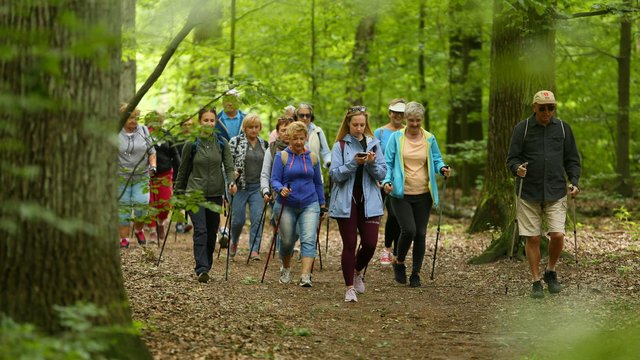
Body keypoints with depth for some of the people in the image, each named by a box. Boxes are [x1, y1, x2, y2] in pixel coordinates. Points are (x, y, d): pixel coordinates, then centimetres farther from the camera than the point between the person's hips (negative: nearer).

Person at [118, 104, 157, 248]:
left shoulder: (143, 130, 5)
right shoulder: (115, 133, -4)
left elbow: (152, 151, 10)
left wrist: (153, 166, -6)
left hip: (142, 176, 2)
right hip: (121, 177, -2)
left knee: (142, 204, -10)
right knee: (123, 207, 0)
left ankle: (139, 229, 18)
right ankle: (124, 239, 9)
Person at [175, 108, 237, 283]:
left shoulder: (222, 143, 4)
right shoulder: (191, 144, -1)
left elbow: (229, 166, -1)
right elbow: (183, 170, 8)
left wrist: (231, 182, -20)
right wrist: (178, 192, 12)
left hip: (215, 194, 3)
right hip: (195, 192, -3)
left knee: (212, 232, 8)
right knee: (200, 230, -15)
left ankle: (206, 267, 21)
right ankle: (202, 269, -21)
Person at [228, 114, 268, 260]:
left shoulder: (264, 144, 10)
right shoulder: (235, 142, -3)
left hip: (258, 187, 3)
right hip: (240, 186, -3)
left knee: (257, 219, -8)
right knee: (238, 219, 0)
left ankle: (254, 250, -4)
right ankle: (234, 242, 30)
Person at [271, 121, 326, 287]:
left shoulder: (312, 158, 6)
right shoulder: (281, 156, -2)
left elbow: (318, 182, 14)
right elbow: (274, 180, -7)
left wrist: (322, 204, 15)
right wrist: (281, 189, -28)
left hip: (310, 205, 1)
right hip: (287, 206, -1)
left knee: (308, 240, -15)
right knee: (287, 241, 10)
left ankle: (305, 276, -23)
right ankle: (286, 269, 37)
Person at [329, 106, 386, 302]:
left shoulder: (373, 144, 8)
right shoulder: (340, 146, 0)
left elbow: (382, 174, 5)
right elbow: (335, 175, -7)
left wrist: (372, 163, -15)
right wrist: (354, 163, -19)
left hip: (369, 202, 2)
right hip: (346, 202, -2)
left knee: (370, 244, -3)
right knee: (350, 245, 0)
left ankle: (357, 272, 27)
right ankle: (350, 288, 10)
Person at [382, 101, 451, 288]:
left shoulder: (429, 139, 6)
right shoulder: (396, 137, 0)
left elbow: (436, 160, 12)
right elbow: (388, 162, 2)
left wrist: (442, 168, -11)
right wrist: (386, 181, -14)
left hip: (423, 194, 3)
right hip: (401, 194, -2)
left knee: (420, 233, 3)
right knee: (409, 230, -17)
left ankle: (416, 273, 16)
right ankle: (399, 262, 10)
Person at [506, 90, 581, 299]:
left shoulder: (562, 128, 7)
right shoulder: (522, 128, 0)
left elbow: (572, 159, 12)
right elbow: (512, 158, 0)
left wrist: (574, 181, -2)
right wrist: (517, 168, -22)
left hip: (556, 193, 1)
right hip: (529, 193, -1)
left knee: (557, 235, -9)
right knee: (532, 238, 0)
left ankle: (551, 272, 17)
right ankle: (536, 281, 11)